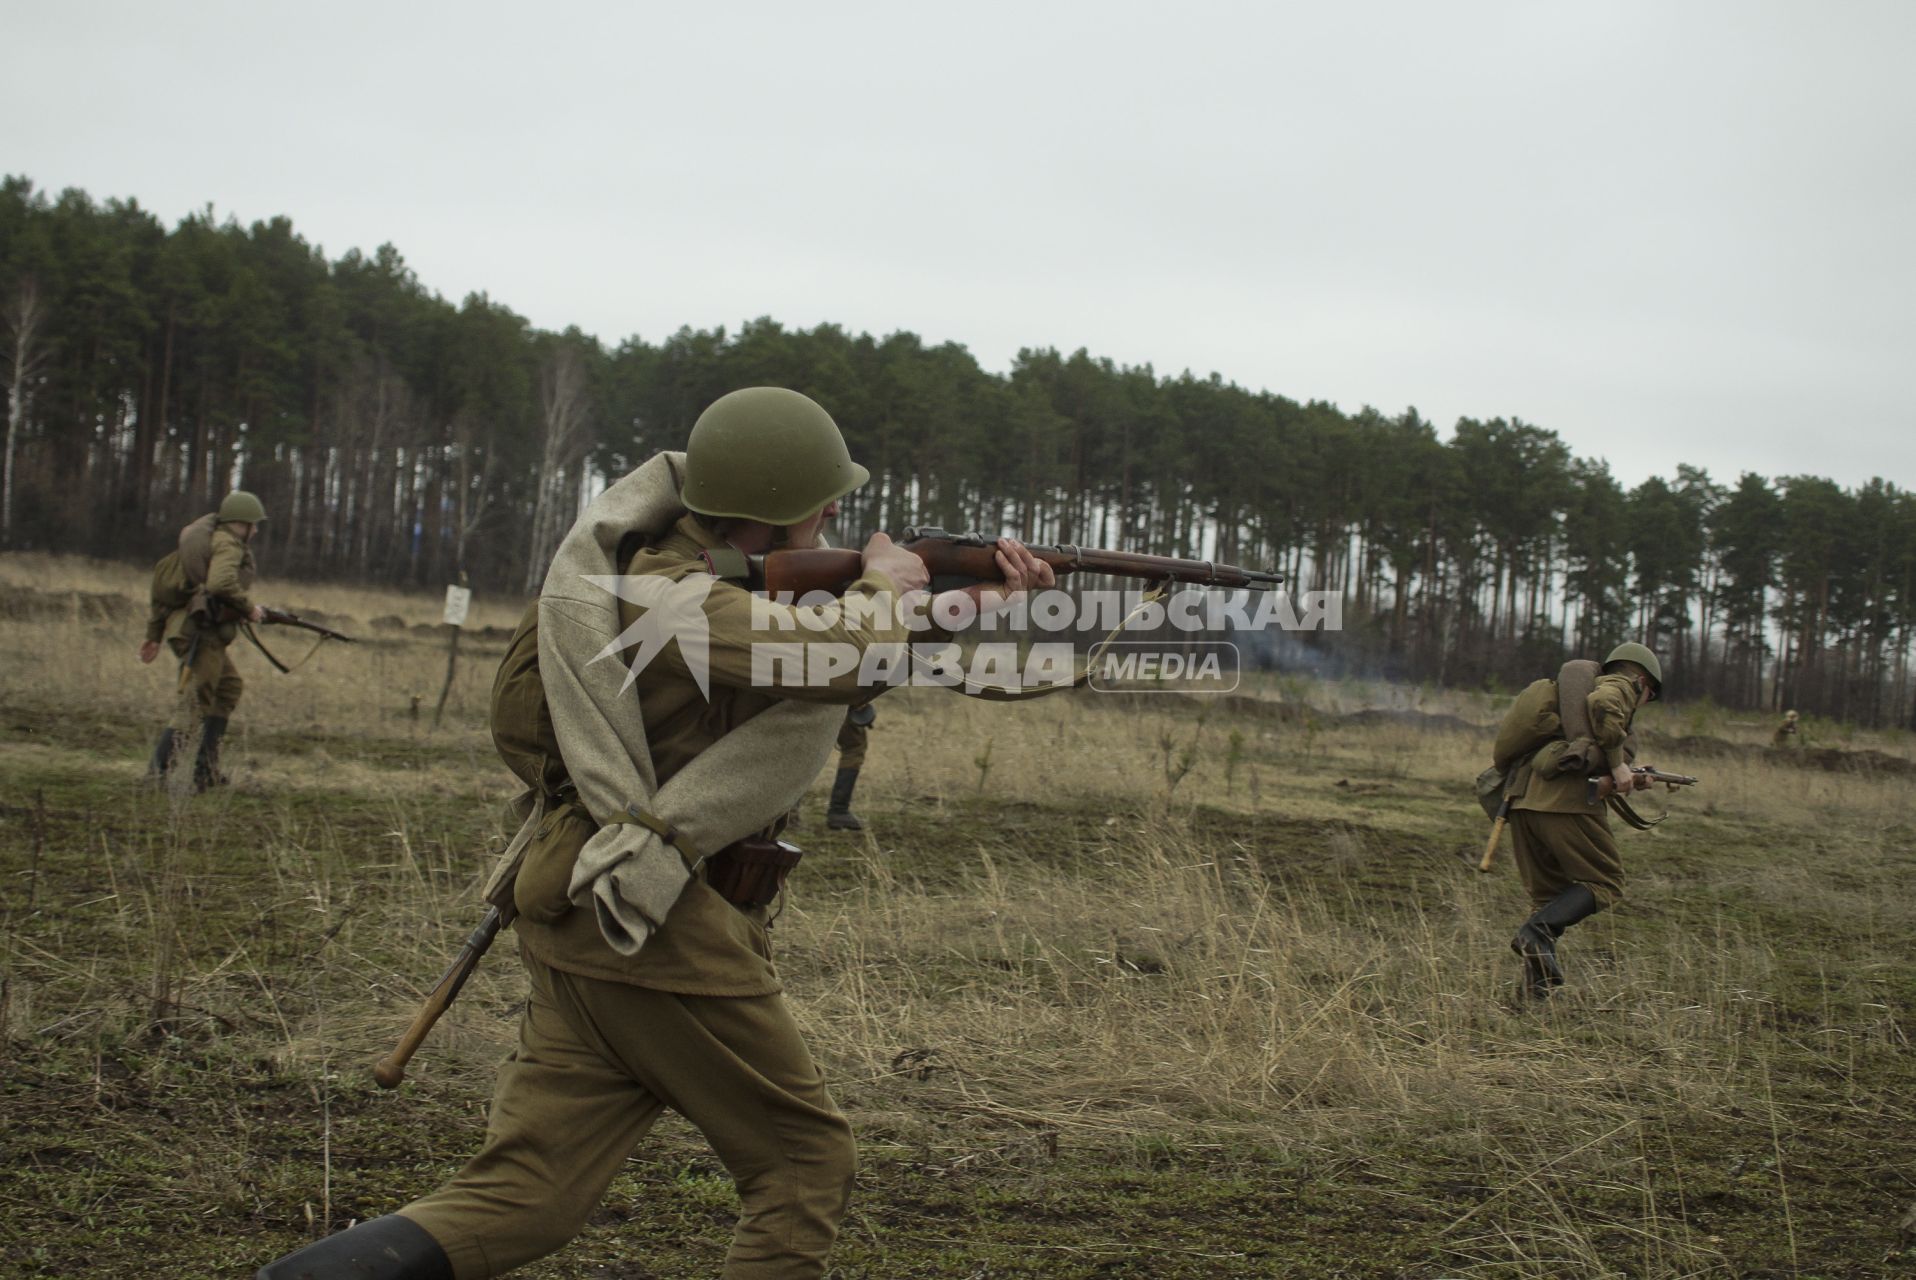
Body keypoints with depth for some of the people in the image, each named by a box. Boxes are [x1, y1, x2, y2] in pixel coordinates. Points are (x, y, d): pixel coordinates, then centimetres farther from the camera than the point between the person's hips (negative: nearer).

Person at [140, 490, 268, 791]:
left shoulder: (201, 542, 20)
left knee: (230, 688, 21)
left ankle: (208, 768, 17)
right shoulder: (228, 543, -8)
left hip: (180, 626, 9)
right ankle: (159, 768, -16)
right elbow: (220, 583, -28)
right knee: (194, 704, -8)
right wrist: (249, 609, -13)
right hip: (202, 631, -9)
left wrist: (154, 634, 22)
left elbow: (164, 577, 21)